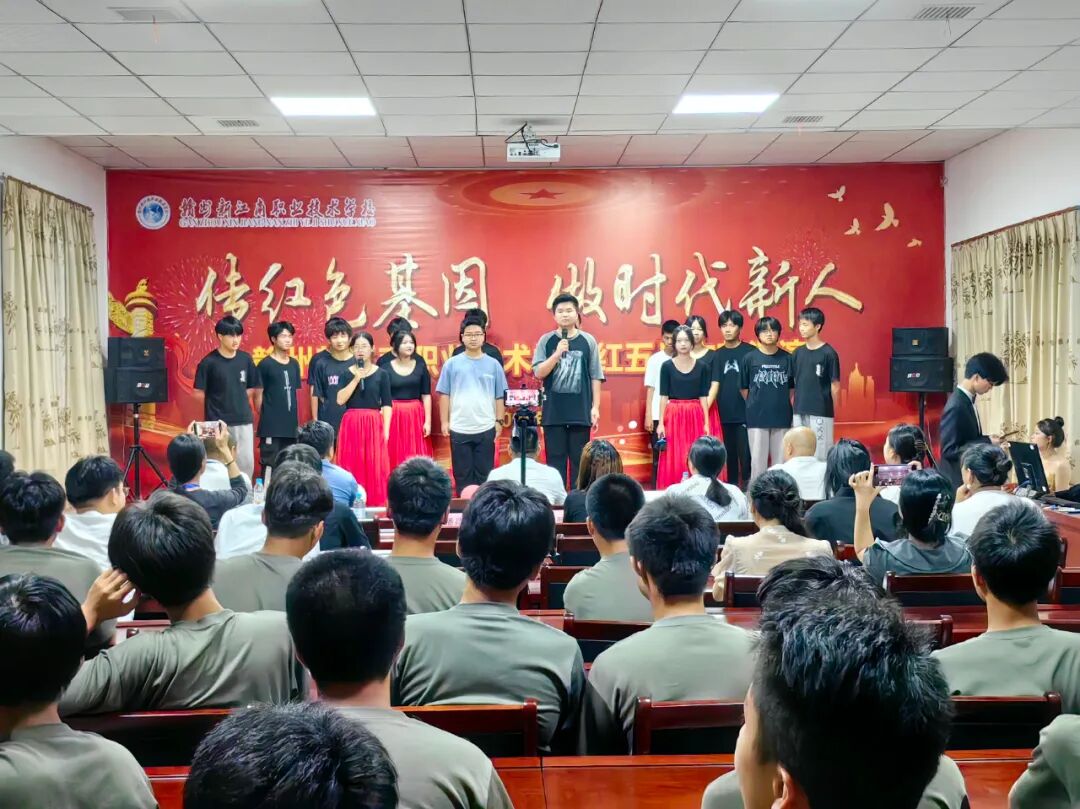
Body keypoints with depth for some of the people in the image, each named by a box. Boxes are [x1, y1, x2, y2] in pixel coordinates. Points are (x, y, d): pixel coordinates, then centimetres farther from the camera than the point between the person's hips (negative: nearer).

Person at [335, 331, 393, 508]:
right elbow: (340, 400, -5)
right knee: (352, 466, 0)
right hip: (351, 424, 1)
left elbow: (387, 405, 2)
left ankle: (376, 505, 5)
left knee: (375, 467, -2)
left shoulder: (382, 374, 4)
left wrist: (386, 430, -6)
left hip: (374, 424, -1)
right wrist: (356, 379, -11)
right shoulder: (346, 372, 6)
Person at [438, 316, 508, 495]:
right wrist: (444, 421, -1)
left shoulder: (494, 364, 4)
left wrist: (499, 421, 2)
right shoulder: (452, 364, 2)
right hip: (459, 429, 0)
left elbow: (500, 396, 6)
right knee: (462, 474, 7)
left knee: (484, 474, 7)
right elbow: (444, 395, 3)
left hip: (486, 428, 0)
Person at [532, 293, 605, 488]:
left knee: (579, 460, 5)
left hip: (581, 412, 0)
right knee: (555, 460, 5)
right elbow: (538, 373, -4)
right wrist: (557, 353, -16)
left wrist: (595, 407, -1)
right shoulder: (546, 340, 3)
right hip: (553, 412, 0)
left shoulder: (588, 341, 2)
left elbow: (595, 377, 3)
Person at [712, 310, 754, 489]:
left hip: (745, 412, -3)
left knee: (745, 453, -4)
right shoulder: (717, 355, 8)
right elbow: (714, 384, 3)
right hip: (724, 413, 3)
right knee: (729, 453, 9)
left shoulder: (750, 352, -1)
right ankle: (732, 486, 18)